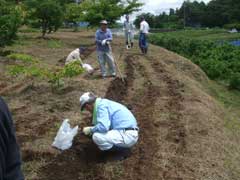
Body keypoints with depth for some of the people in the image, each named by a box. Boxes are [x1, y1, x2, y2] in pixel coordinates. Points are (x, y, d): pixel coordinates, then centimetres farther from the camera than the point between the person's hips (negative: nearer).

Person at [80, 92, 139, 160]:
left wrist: (90, 130, -7)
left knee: (96, 137, -18)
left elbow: (103, 127, -25)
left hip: (127, 136, -10)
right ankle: (123, 146, 14)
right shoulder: (104, 103, 18)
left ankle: (123, 150, -3)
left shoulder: (101, 105, -12)